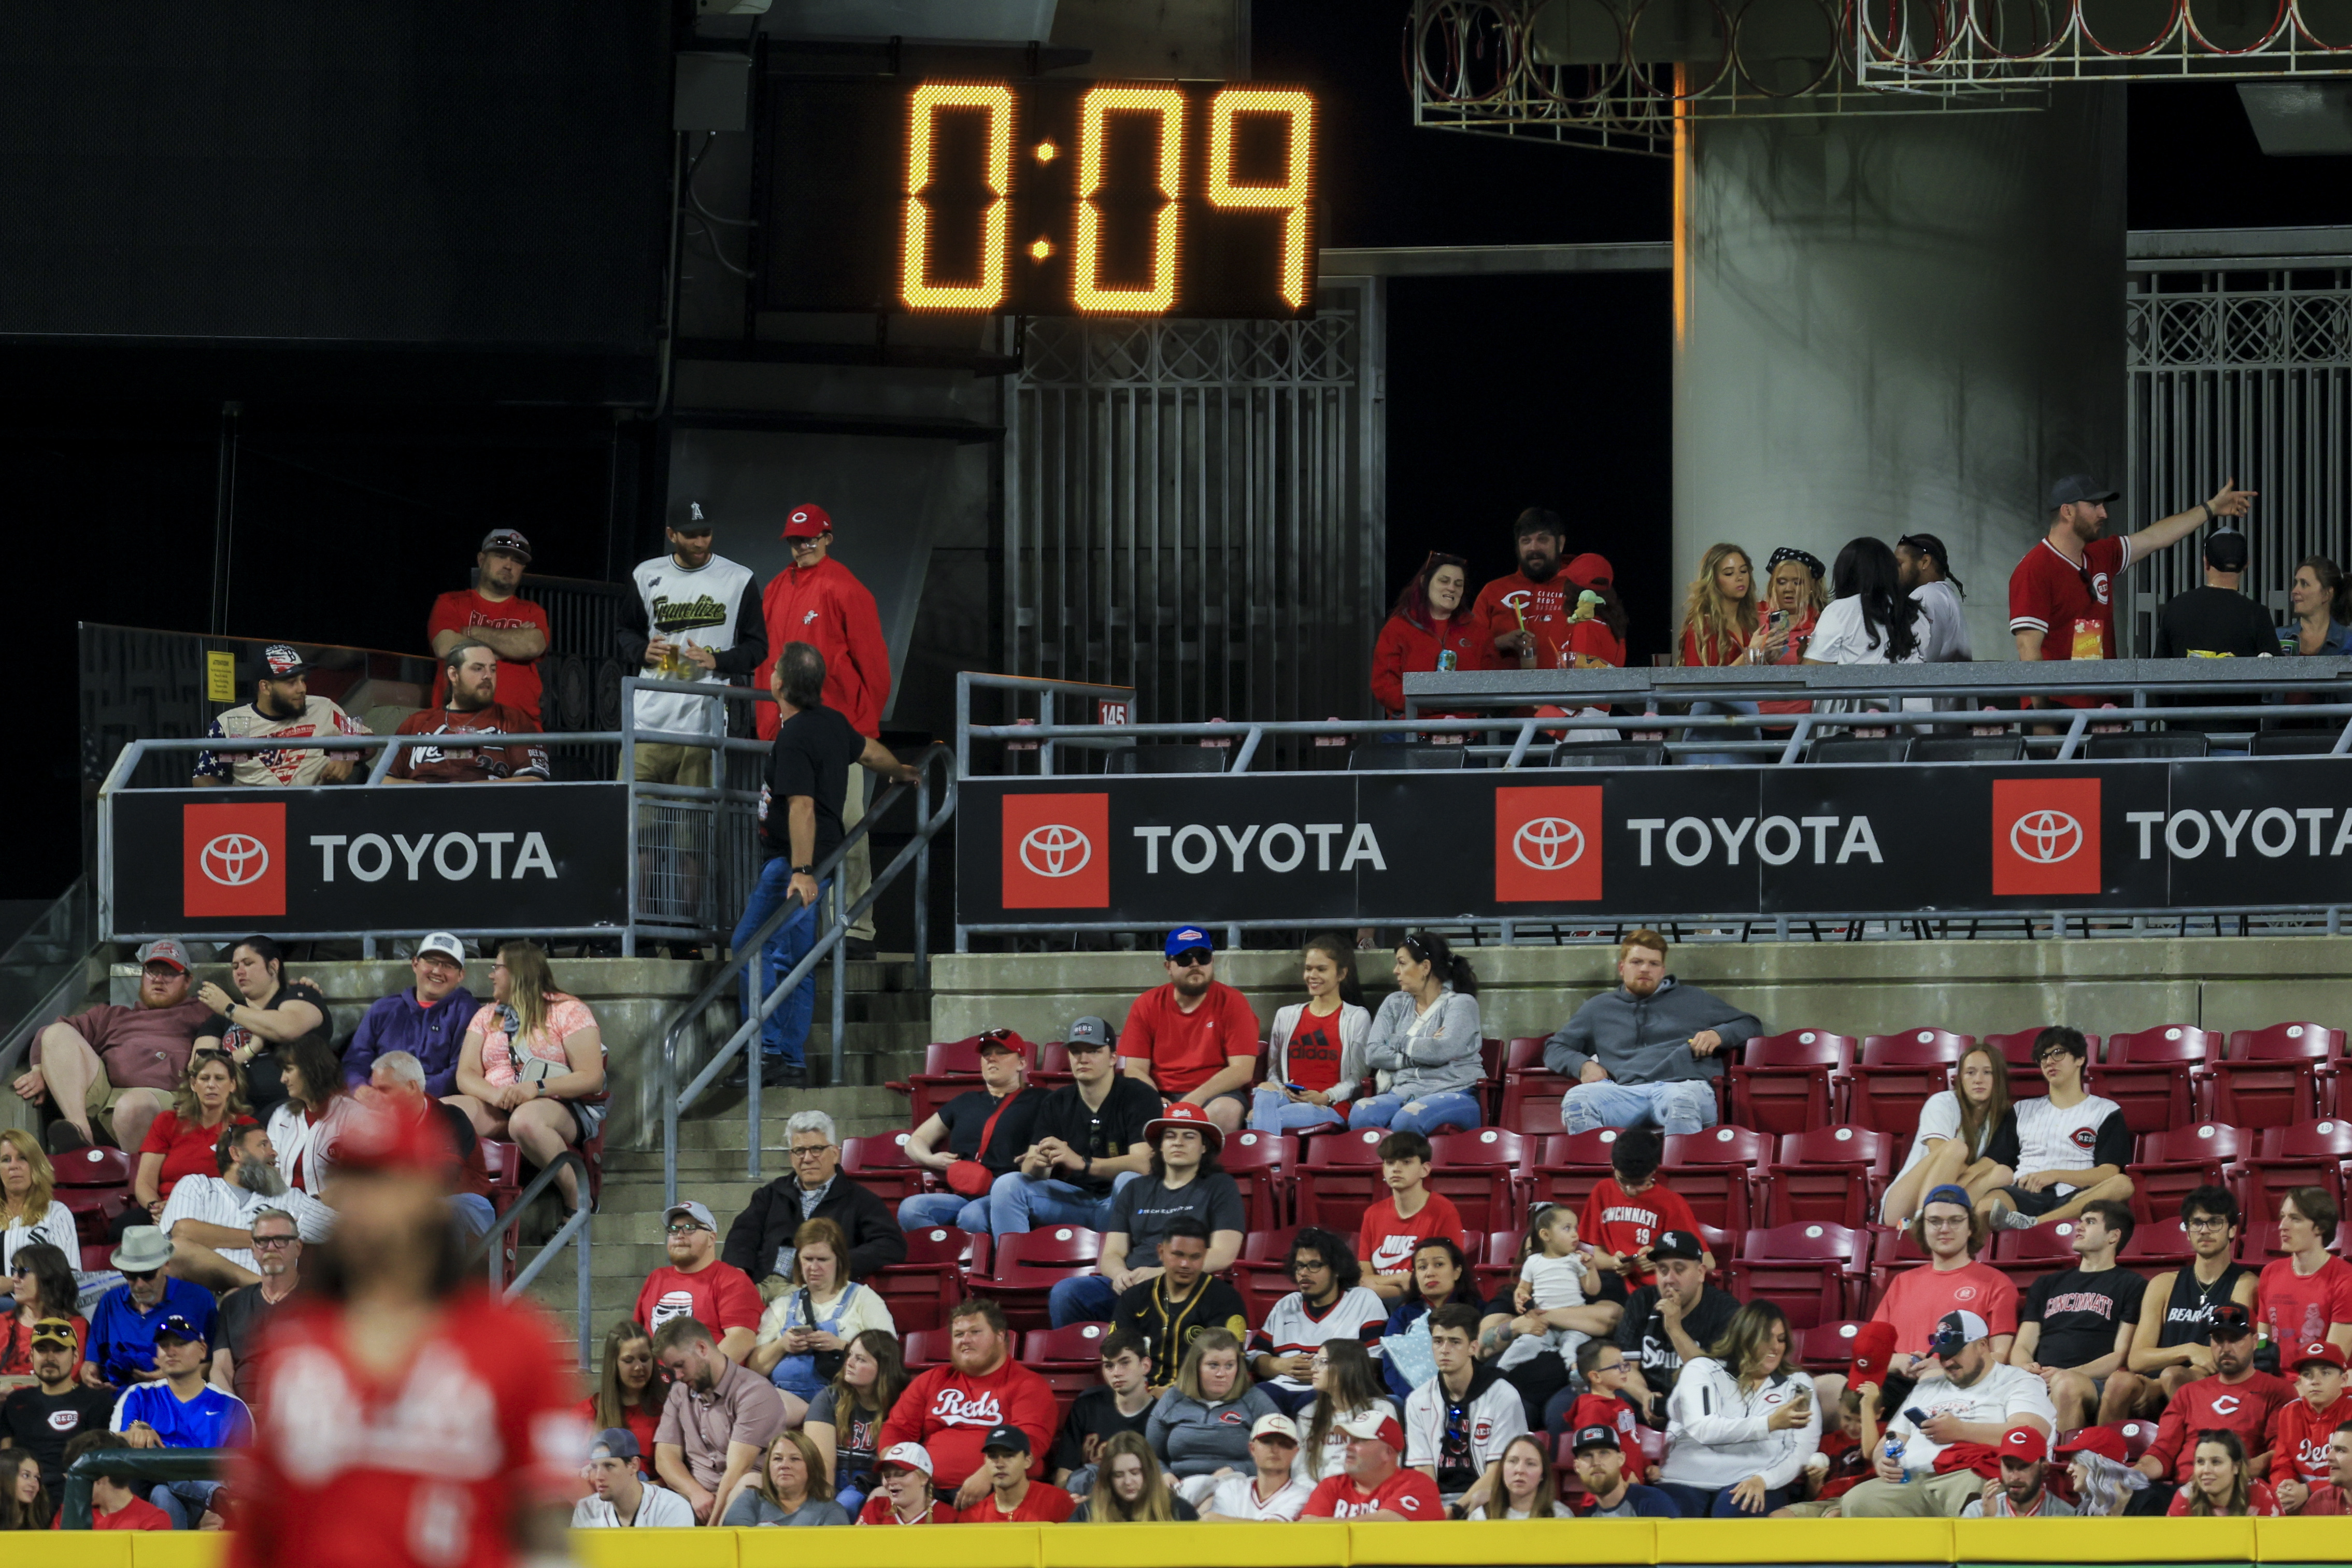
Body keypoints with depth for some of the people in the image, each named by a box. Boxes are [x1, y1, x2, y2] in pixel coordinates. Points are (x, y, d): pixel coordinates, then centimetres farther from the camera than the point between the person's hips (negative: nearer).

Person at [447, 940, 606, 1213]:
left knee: (525, 1121, -42)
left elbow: (592, 1078, -7)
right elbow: (466, 1076, 8)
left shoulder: (568, 1011, 3)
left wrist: (537, 1088, -22)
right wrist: (495, 1095, -15)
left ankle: (574, 1198, -25)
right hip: (496, 1109, 4)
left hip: (560, 1108, -4)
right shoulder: (486, 1016, 20)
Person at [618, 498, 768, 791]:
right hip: (650, 719, 2)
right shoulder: (647, 575, 11)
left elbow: (757, 646, 7)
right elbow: (625, 631, 22)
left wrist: (716, 660, -12)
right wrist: (643, 652, -1)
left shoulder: (740, 580, 4)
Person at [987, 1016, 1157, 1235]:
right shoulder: (1057, 1103, 9)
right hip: (1073, 1199, 4)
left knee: (1129, 1181, -36)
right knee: (1007, 1185, -15)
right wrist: (1036, 1165, -25)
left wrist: (1081, 1163, -33)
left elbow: (1142, 1164, -20)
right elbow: (1031, 1175, 2)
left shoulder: (1139, 1096, -6)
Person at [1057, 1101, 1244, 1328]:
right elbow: (1111, 1254, 18)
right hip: (1130, 1287, 4)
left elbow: (1223, 1256, 0)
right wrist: (1121, 1275, -9)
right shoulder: (1135, 1190, 24)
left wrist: (1162, 1273, -13)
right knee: (1065, 1292, -27)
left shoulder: (1220, 1187, 12)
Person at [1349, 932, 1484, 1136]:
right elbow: (1372, 1054, 6)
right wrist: (1419, 1054, -7)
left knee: (1407, 1119, -38)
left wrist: (1397, 1042, 0)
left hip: (1453, 1095, -4)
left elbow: (1444, 1051, -15)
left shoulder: (1461, 1004, 2)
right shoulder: (1395, 1004, 18)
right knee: (1361, 1114, -29)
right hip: (1403, 1094, 4)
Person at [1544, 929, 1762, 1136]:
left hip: (1682, 1084, -2)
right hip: (1625, 1089, 2)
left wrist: (1718, 1035, 7)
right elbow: (1554, 1050, 32)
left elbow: (1751, 1025, 30)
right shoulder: (1600, 1008, 33)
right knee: (1576, 1100, -33)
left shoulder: (1692, 1000, 30)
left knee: (1681, 1101, -42)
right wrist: (1583, 1065, 9)